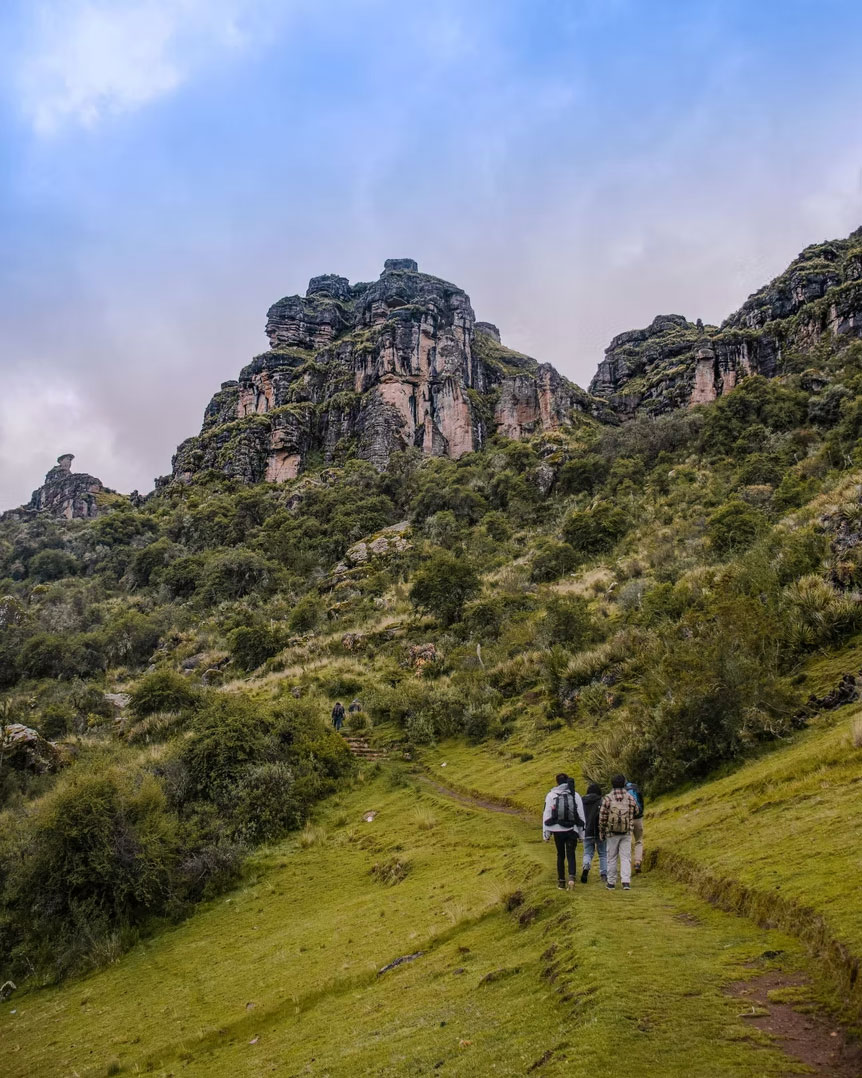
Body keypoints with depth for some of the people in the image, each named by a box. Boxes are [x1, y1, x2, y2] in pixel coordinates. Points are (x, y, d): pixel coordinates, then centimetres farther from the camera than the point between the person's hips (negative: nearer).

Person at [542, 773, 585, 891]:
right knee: (571, 855, 4)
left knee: (560, 855, 13)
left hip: (558, 830, 0)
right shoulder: (575, 795, 1)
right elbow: (581, 815, 3)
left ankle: (561, 881, 16)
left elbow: (546, 815, -1)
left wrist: (546, 833, 4)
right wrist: (582, 832, 10)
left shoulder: (551, 795, -1)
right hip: (572, 830, 0)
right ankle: (571, 877, -18)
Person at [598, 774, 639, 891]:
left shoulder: (608, 798, -7)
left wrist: (601, 832, 3)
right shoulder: (630, 798, -1)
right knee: (625, 857, 4)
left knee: (612, 858, 8)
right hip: (627, 833, 1)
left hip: (612, 833, -1)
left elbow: (602, 817, -6)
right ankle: (626, 882, -7)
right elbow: (635, 812, 11)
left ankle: (611, 882, 12)